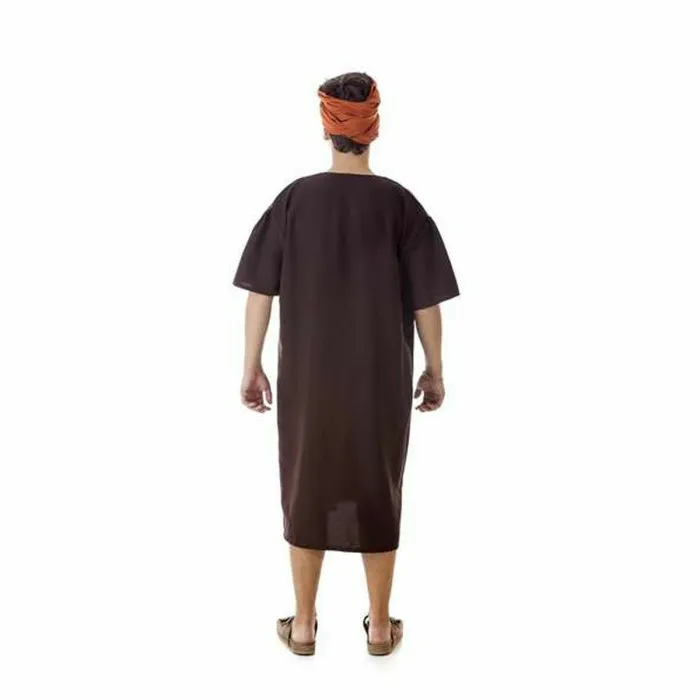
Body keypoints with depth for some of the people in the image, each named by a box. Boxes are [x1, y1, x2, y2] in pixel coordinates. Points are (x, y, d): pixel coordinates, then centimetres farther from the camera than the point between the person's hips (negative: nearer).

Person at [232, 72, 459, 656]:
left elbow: (260, 290, -4)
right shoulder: (399, 202, -8)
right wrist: (435, 370, 7)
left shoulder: (295, 198, -5)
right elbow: (427, 301, -6)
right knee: (379, 491, 13)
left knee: (307, 489, 14)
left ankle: (304, 624, 26)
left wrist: (252, 366, 5)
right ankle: (380, 625, 26)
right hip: (382, 377, 0)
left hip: (307, 373, 1)